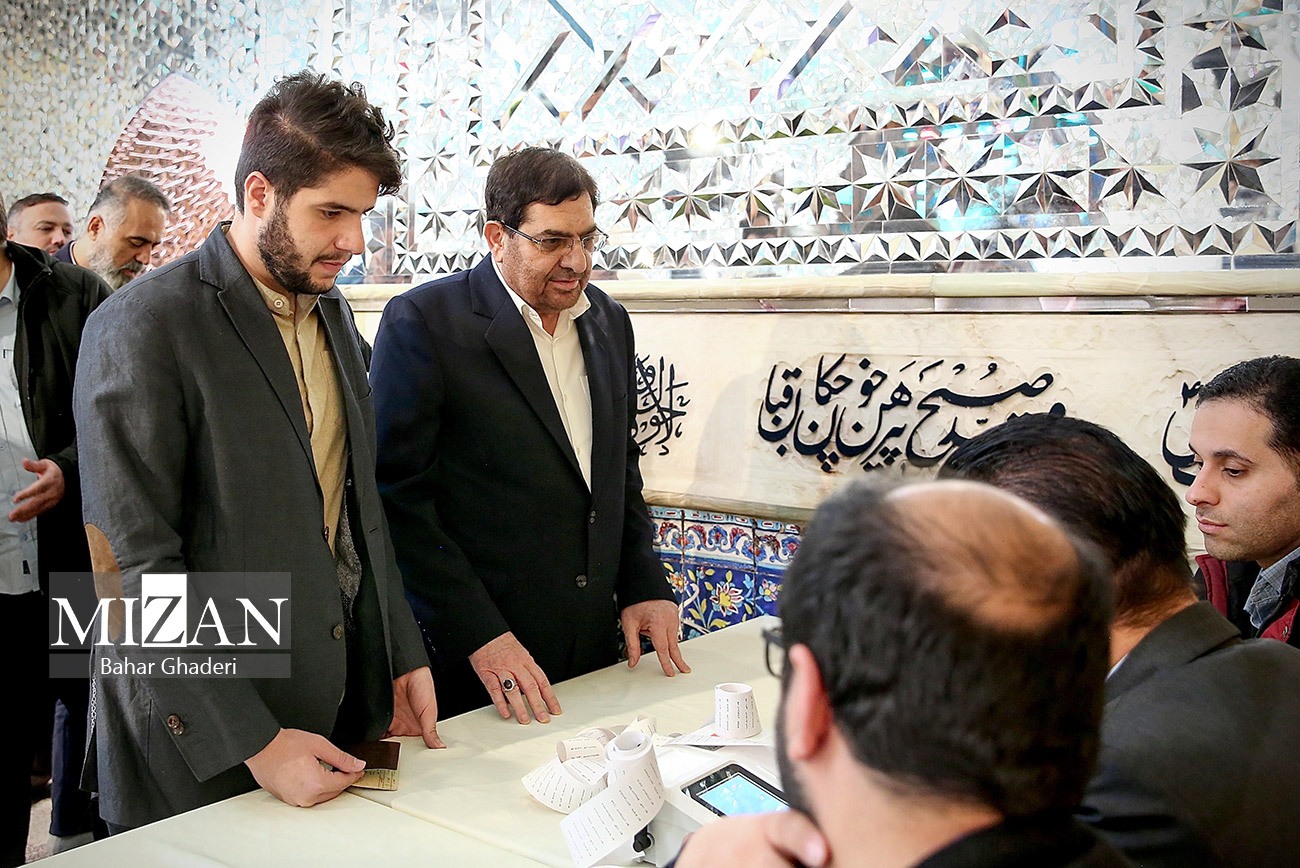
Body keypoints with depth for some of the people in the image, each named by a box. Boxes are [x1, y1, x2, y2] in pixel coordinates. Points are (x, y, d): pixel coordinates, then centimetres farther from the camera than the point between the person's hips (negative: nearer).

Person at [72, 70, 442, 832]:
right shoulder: (142, 329, -16)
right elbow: (138, 568, -18)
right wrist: (253, 743, -19)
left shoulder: (332, 310, 7)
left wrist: (404, 655, 7)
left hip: (350, 702, 6)